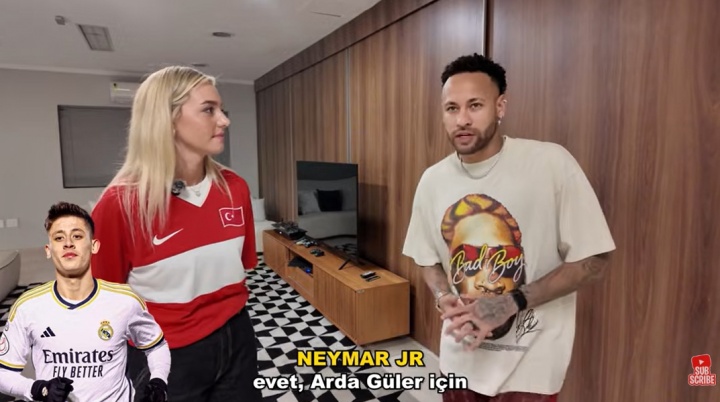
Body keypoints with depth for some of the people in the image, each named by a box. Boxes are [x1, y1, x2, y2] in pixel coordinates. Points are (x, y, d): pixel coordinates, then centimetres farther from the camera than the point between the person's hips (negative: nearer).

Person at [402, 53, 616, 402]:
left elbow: (592, 260, -12)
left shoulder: (550, 163, -16)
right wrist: (444, 299, -12)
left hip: (529, 364, -4)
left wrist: (511, 303, -21)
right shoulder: (432, 180, -4)